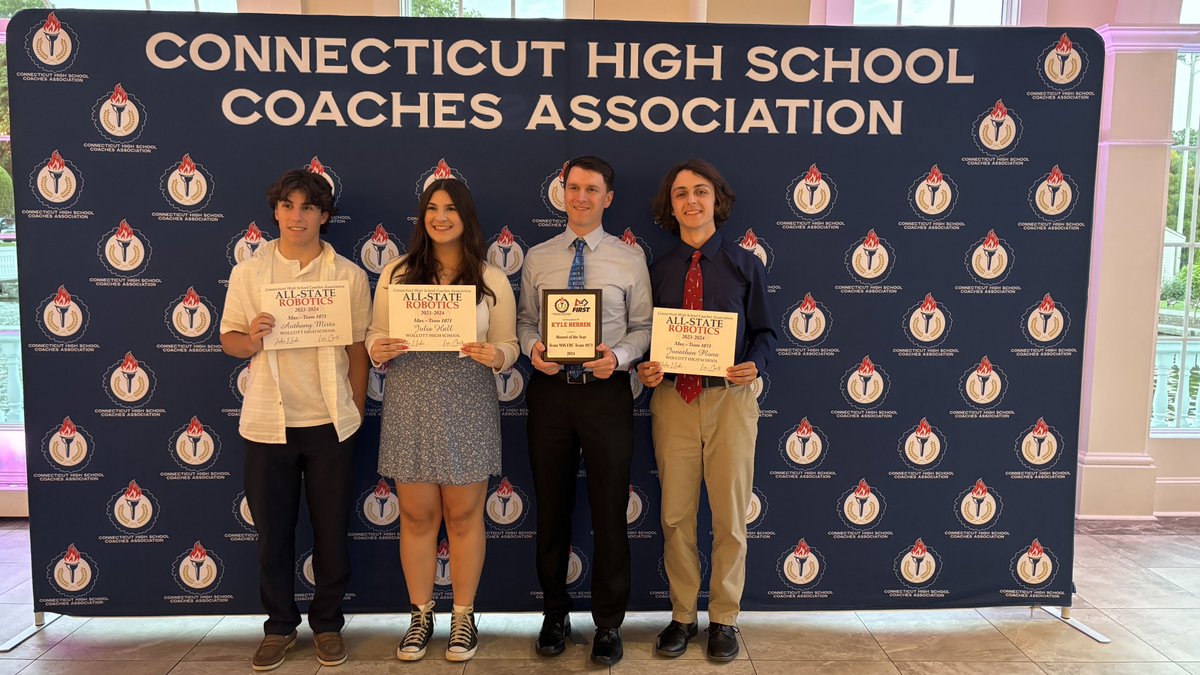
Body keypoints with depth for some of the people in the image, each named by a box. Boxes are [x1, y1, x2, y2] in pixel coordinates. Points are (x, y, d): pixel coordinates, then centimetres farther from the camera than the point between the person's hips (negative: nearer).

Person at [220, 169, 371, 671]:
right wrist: (250, 340, -16)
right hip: (268, 422, 1)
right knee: (273, 532, 10)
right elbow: (228, 338, 6)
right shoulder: (248, 272, 4)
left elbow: (358, 348, 3)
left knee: (332, 530, 8)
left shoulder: (349, 275, 1)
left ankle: (328, 623, 25)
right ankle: (280, 626, 27)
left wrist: (355, 412, 2)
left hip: (330, 423, -1)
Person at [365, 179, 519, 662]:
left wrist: (496, 356, -18)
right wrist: (377, 350, -14)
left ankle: (463, 617, 24)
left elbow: (509, 344, 4)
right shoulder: (396, 273, 7)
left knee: (464, 515, 8)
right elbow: (375, 333, 8)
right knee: (416, 517, 9)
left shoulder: (492, 279, 5)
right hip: (409, 404, 1)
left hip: (467, 405, -1)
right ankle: (421, 616, 27)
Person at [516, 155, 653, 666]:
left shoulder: (630, 258, 2)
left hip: (606, 391, -2)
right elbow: (525, 320, 9)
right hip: (550, 390, 2)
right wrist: (533, 347, -12)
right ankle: (555, 614, 30)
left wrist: (618, 356, -17)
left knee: (609, 512, 4)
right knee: (551, 510, 12)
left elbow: (643, 327, 1)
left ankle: (608, 624, 21)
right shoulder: (537, 258, 7)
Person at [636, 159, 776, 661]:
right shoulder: (658, 271, 6)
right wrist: (645, 370, -11)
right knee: (675, 517, 9)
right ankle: (682, 616, 26)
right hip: (672, 399, 2)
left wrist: (755, 364, -17)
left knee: (730, 516, 8)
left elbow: (764, 332, 3)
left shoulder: (745, 266, 2)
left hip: (730, 398, -1)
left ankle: (724, 619, 25)